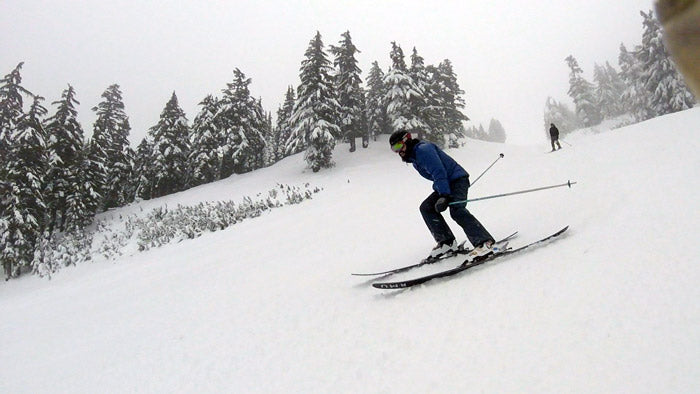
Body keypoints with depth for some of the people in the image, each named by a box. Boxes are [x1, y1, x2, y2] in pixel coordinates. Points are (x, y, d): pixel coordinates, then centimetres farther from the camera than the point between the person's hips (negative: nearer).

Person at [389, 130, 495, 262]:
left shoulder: (423, 149, -16)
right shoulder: (414, 159, 16)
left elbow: (439, 171, -26)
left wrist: (444, 195, -32)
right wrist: (443, 193, 28)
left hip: (458, 179, -11)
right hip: (447, 185, 11)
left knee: (456, 210, -29)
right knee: (426, 207, 4)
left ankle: (485, 242, -34)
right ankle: (447, 242, 0)